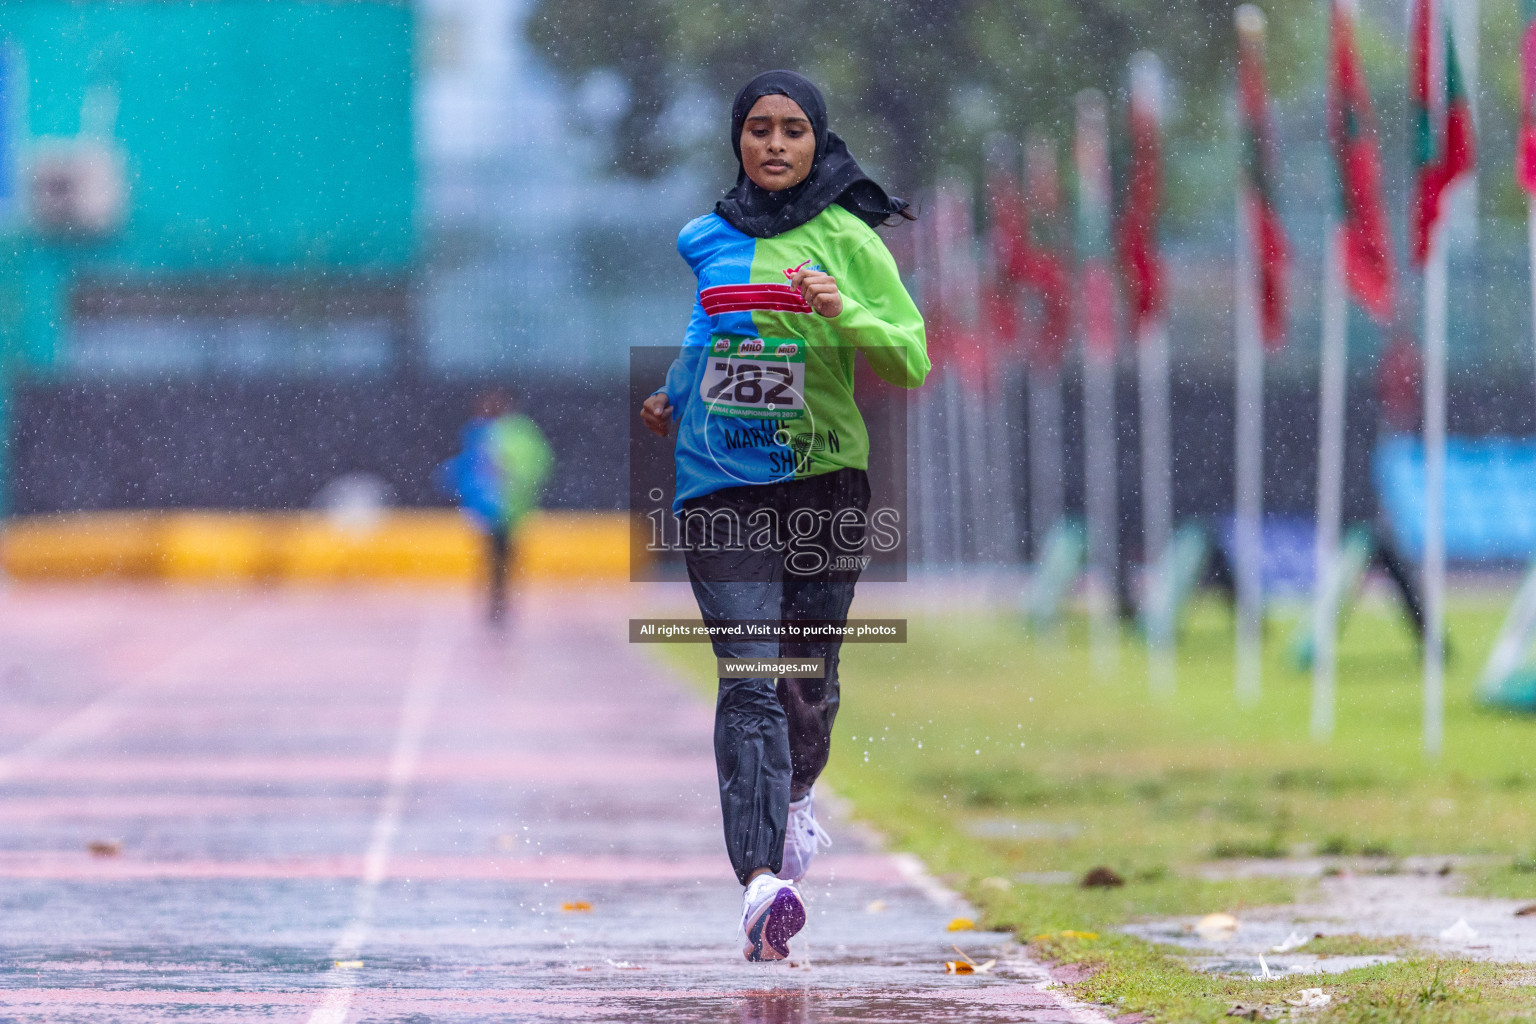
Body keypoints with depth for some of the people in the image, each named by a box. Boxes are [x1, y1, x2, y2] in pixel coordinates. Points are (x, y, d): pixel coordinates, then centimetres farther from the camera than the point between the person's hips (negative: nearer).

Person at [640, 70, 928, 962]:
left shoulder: (848, 241, 0)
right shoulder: (700, 241, 9)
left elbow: (912, 361, -5)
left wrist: (847, 315, -21)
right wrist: (669, 399, 11)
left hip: (825, 482, -1)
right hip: (719, 486, 1)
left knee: (808, 675, 8)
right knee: (749, 678, -14)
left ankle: (796, 798, 43)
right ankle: (763, 883, -25)